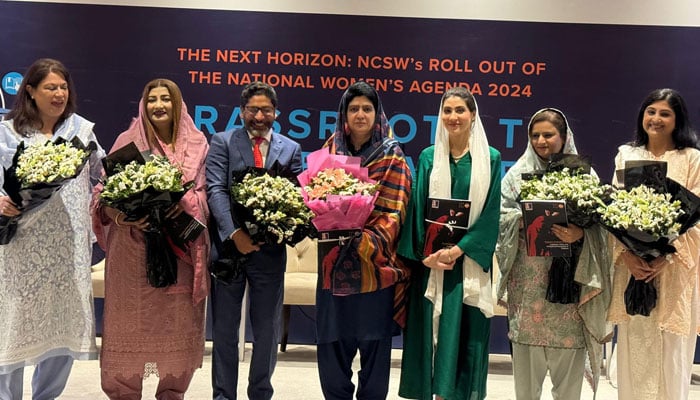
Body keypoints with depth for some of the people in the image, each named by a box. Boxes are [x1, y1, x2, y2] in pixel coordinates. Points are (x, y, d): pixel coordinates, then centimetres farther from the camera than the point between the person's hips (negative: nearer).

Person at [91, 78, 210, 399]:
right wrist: (123, 214, -18)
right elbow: (103, 192, 1)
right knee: (131, 322, 3)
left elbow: (205, 192, 5)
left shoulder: (197, 144, 8)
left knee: (178, 323, 6)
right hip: (134, 248, -1)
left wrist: (186, 201, -16)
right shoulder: (128, 141, 4)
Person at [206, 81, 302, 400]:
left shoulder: (291, 149, 9)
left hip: (270, 249, 2)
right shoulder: (222, 142, 4)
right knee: (225, 328, 9)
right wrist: (234, 233, -19)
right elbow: (215, 190, -7)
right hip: (228, 244, -1)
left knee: (267, 329, 10)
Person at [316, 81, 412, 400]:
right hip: (334, 261, 3)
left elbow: (394, 212, -7)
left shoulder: (392, 157, 0)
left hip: (375, 263, -3)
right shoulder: (330, 150, 9)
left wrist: (365, 241, -23)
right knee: (331, 344, 7)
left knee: (374, 345, 5)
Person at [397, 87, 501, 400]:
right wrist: (424, 254, -11)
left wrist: (458, 249, -14)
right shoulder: (428, 158, 6)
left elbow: (491, 213, -3)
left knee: (464, 335, 2)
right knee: (432, 333, 3)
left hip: (470, 261, -1)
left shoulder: (490, 159, 2)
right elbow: (417, 209, 2)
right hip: (431, 260, 1)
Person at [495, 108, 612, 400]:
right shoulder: (518, 173, 10)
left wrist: (580, 234, -19)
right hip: (528, 279, 1)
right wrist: (525, 218, -15)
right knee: (526, 359, 5)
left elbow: (597, 222, 0)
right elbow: (501, 215, 3)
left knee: (568, 355, 2)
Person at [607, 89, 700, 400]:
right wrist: (626, 254, -11)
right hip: (632, 266, 2)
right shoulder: (626, 155, 9)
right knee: (633, 352, 6)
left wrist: (667, 256, -18)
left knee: (671, 354, 2)